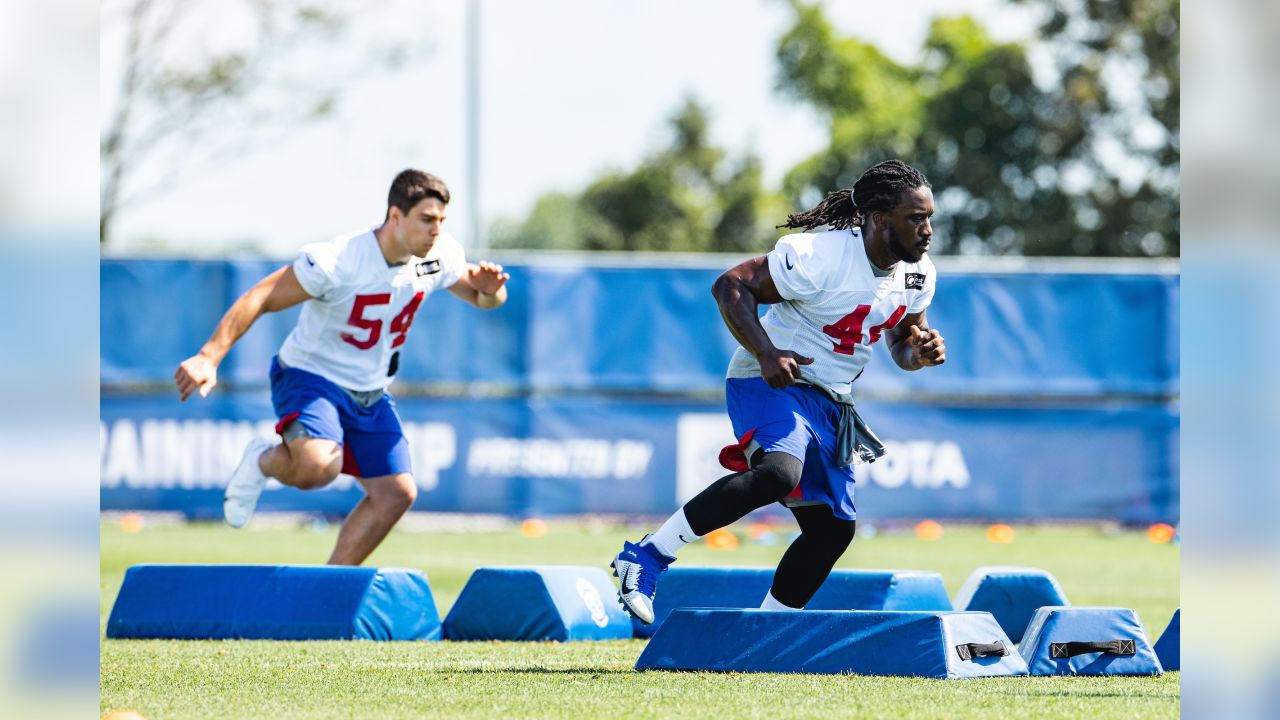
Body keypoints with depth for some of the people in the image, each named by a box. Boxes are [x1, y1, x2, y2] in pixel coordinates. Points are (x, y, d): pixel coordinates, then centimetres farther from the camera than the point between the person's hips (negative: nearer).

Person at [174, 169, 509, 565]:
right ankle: (263, 460, 2)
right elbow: (259, 299, -25)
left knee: (396, 492, -2)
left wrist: (490, 290, -16)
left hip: (369, 394, 7)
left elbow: (482, 297, 11)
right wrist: (209, 357, -34)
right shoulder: (338, 261, -27)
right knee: (317, 466, -34)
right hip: (310, 378, -7)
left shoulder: (440, 256, -8)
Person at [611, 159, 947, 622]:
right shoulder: (819, 256, -23)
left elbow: (901, 341, 17)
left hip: (830, 402, 8)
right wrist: (766, 353, -31)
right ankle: (647, 557, -28)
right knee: (779, 473, -35)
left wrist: (920, 352, -8)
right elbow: (731, 286, -20)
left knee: (833, 527, 7)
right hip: (771, 382, -8)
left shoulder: (918, 273, 1)